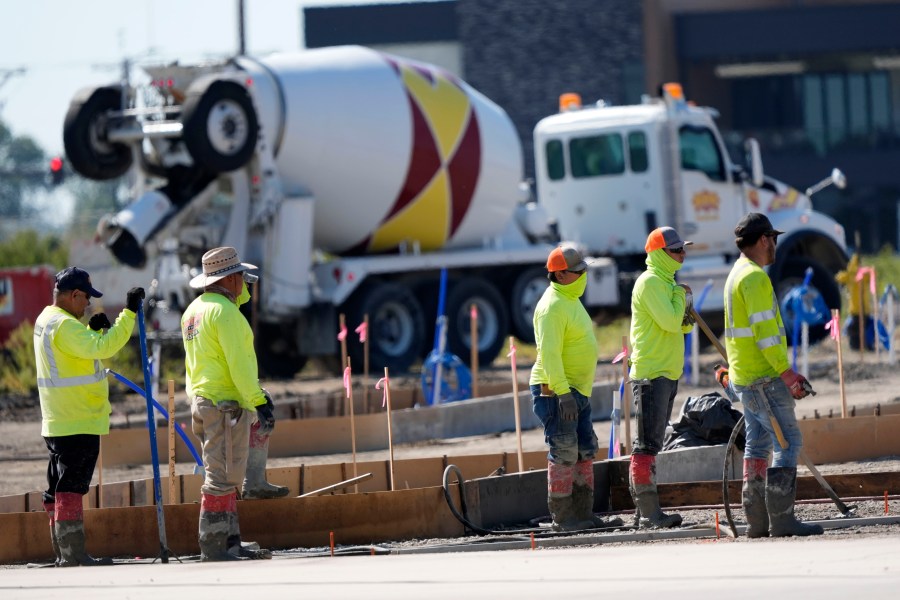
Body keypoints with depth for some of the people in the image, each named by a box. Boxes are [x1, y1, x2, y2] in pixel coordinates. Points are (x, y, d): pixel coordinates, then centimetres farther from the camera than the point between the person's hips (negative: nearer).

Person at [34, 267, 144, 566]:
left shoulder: (46, 320, 14)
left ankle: (64, 553, 16)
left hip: (57, 423, 10)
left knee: (59, 490, 12)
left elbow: (83, 348, 23)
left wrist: (95, 329, 5)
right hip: (78, 423, -10)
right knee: (71, 488, -10)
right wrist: (129, 312, -25)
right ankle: (74, 555, -11)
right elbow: (102, 348, -28)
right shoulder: (65, 325, -18)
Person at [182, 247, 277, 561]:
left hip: (202, 401, 10)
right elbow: (239, 363, -19)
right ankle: (213, 547, -12)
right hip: (226, 405, -10)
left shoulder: (193, 310, 17)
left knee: (224, 477, 13)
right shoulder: (224, 311, -13)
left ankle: (230, 542, 14)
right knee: (222, 477, -10)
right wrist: (259, 402, -20)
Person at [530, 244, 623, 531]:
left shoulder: (571, 301, 18)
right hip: (555, 391, -11)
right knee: (564, 453, -10)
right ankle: (562, 517, -8)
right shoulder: (553, 306, -16)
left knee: (585, 452, 10)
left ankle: (583, 513, 13)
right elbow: (549, 352, -23)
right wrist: (563, 393, -27)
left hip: (577, 390, 11)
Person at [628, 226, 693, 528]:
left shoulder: (666, 282, 19)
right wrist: (680, 296, -6)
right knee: (647, 444, -10)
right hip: (651, 374, -10)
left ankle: (645, 510, 15)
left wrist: (686, 316, 3)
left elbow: (677, 325, 24)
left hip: (667, 373, 10)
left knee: (650, 444, 12)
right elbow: (670, 322, -21)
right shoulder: (650, 282, -12)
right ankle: (649, 512, -13)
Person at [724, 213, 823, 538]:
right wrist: (787, 373, -20)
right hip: (763, 377, -10)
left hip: (743, 377, 10)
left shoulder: (737, 275, 18)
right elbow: (764, 331, -21)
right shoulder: (755, 276, -14)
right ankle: (781, 519, -15)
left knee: (758, 443, 12)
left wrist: (786, 371, 20)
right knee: (788, 442, -10)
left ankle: (757, 520, 13)